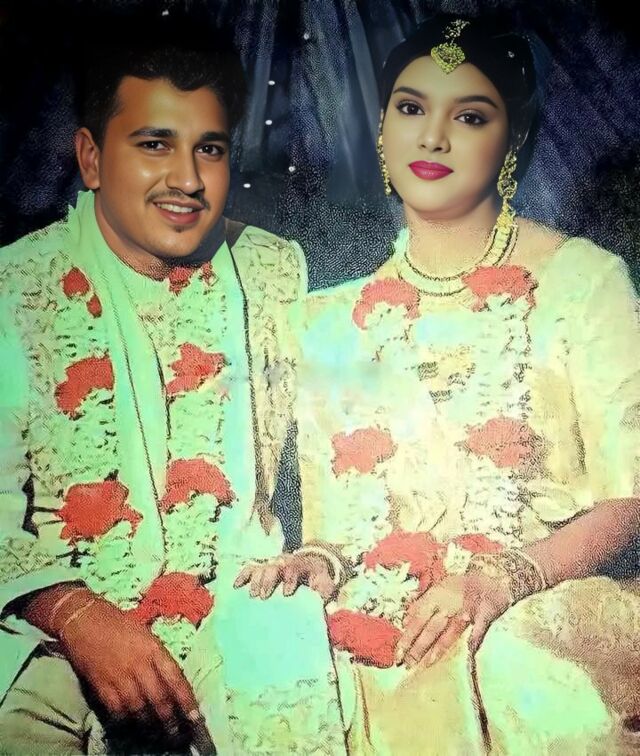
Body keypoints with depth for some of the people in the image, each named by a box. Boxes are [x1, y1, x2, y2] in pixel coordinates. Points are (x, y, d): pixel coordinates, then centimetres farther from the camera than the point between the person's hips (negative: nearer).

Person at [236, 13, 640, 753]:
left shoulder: (580, 278, 1)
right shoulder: (331, 322, 11)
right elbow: (332, 517, 12)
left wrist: (504, 576, -19)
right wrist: (321, 561, -9)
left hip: (544, 608, -3)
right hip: (380, 637, 4)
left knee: (513, 658, -35)